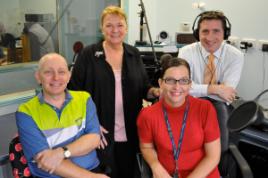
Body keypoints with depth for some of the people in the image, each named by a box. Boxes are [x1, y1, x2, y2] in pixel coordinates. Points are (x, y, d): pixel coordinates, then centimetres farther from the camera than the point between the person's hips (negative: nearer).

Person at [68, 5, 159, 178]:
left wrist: (156, 91, -11)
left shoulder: (134, 54, 5)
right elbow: (75, 91, -6)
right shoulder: (88, 54, -6)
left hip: (129, 134, 4)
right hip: (101, 133, -3)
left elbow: (143, 88, 11)